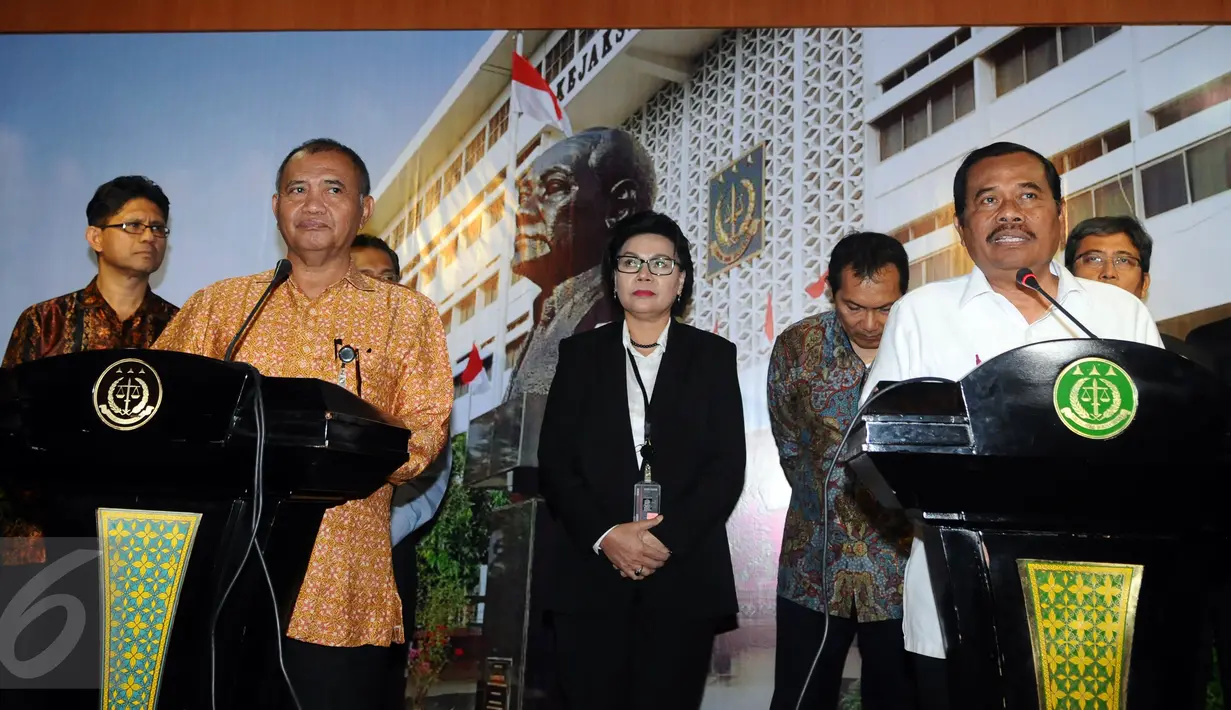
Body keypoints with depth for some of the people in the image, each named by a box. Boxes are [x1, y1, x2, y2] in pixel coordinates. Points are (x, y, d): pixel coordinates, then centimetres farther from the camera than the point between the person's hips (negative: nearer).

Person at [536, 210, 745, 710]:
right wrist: (605, 536, -12)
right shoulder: (580, 354, 9)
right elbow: (553, 462, 2)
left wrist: (667, 539, -12)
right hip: (590, 575, 1)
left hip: (685, 578, 0)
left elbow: (727, 467, 0)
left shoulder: (713, 356, 8)